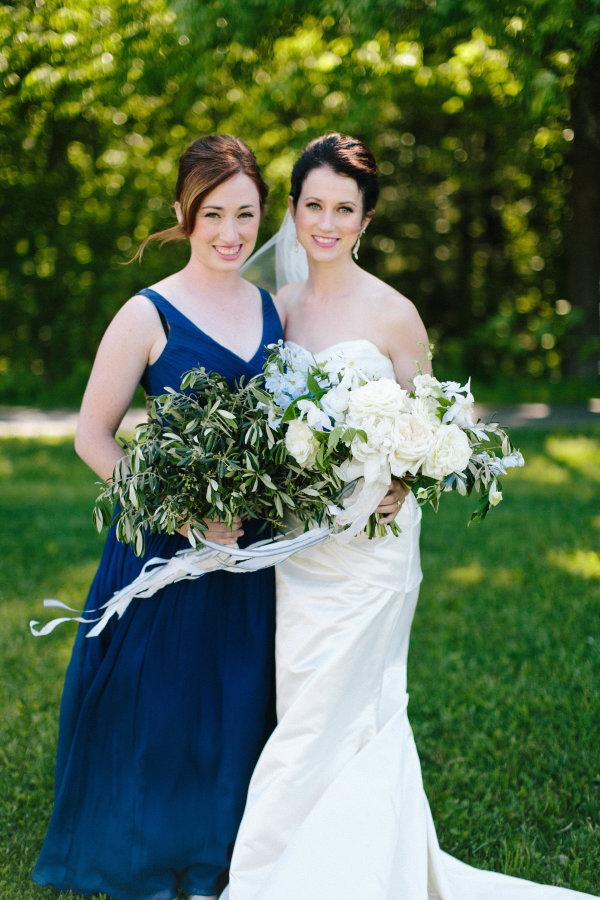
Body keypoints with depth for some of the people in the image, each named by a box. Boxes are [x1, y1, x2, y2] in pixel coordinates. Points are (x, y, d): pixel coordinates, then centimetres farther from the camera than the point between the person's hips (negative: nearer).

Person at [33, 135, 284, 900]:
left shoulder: (271, 308, 6)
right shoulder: (148, 316, -10)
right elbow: (93, 437, -9)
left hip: (251, 550, 5)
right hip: (167, 548, -5)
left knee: (236, 713, 14)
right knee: (157, 713, 5)